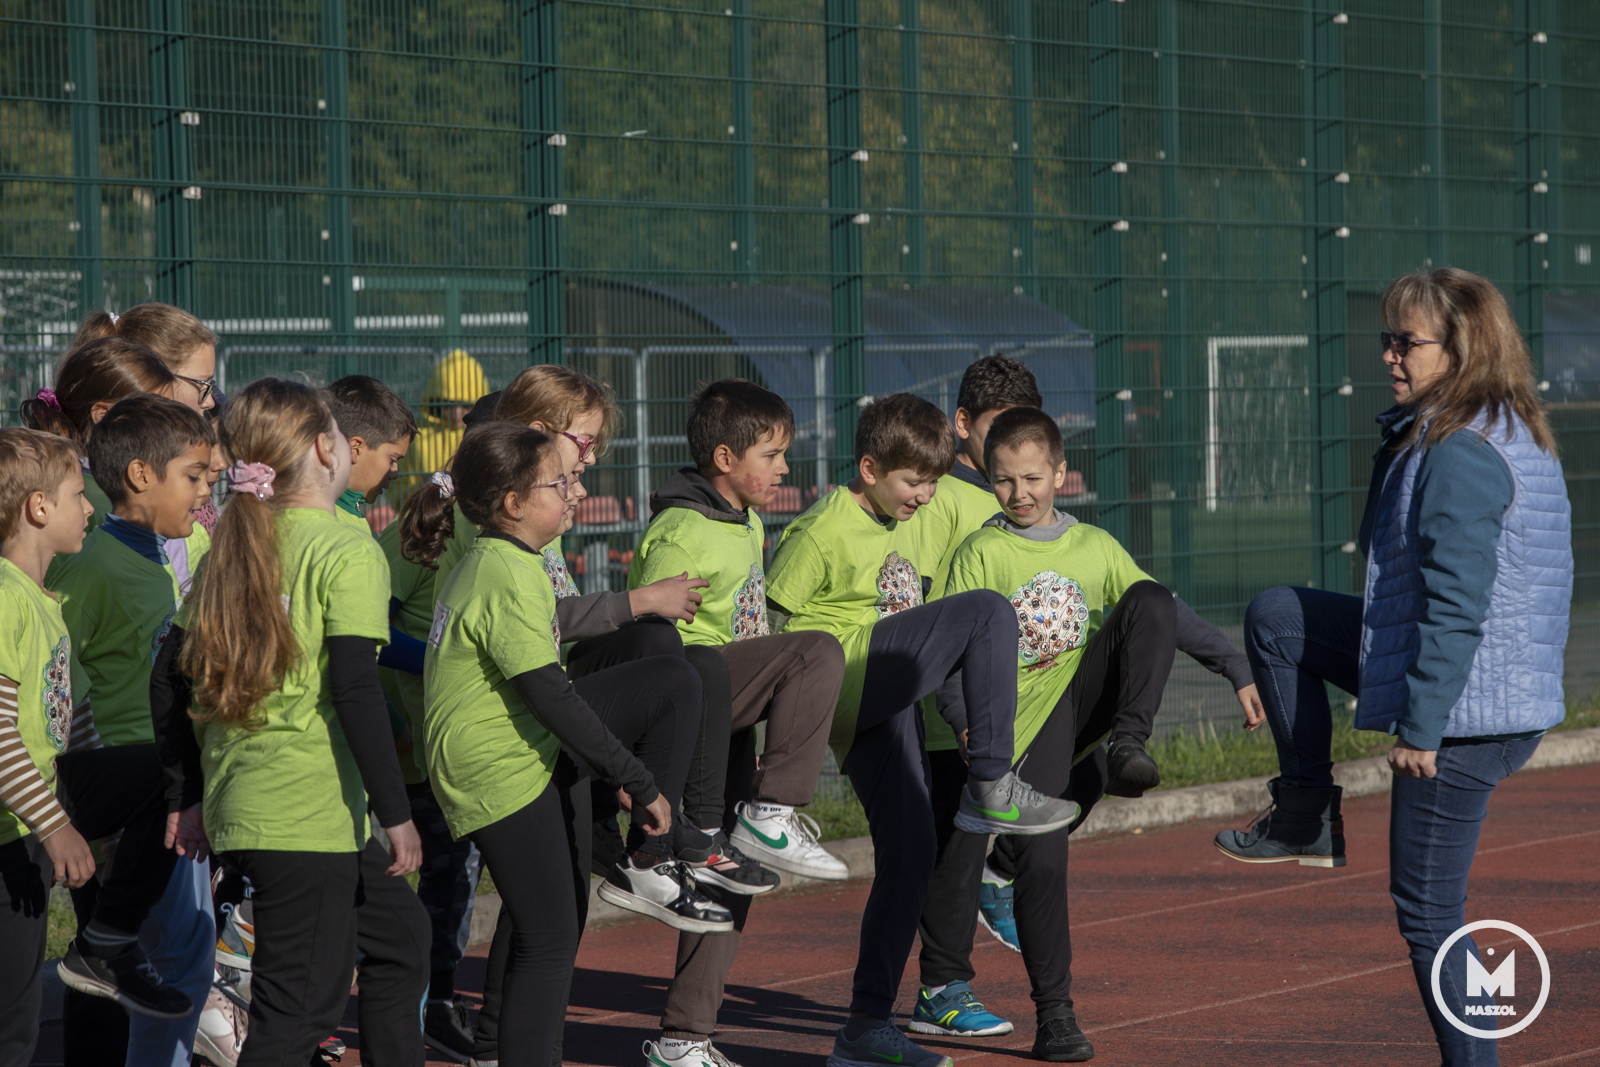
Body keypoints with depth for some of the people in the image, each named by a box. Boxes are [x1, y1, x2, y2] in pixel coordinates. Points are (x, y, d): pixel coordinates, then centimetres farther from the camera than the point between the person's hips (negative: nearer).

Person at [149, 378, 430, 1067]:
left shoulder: (230, 551, 11)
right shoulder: (346, 553, -11)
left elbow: (168, 679, 12)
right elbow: (354, 689, -20)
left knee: (398, 932, 24)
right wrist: (395, 813, -15)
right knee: (299, 1010, -4)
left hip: (236, 801, 8)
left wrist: (188, 798, 19)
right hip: (310, 816, -8)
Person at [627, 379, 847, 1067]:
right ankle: (771, 817, -23)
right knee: (818, 652, -27)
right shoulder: (681, 536, -15)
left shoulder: (747, 524, 16)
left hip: (730, 713, 9)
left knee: (734, 879, 7)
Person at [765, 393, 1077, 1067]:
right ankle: (992, 788, -15)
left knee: (909, 856, 4)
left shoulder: (913, 523, 17)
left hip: (891, 703, 8)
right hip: (849, 674, -8)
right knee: (988, 611, -18)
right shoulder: (822, 534, -9)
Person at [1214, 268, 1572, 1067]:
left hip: (1466, 712, -10)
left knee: (1427, 911, -2)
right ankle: (1305, 821, 18)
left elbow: (1457, 604, -25)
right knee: (1277, 618, 17)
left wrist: (1419, 725, -21)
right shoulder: (1516, 435, 12)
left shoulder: (1461, 454, -21)